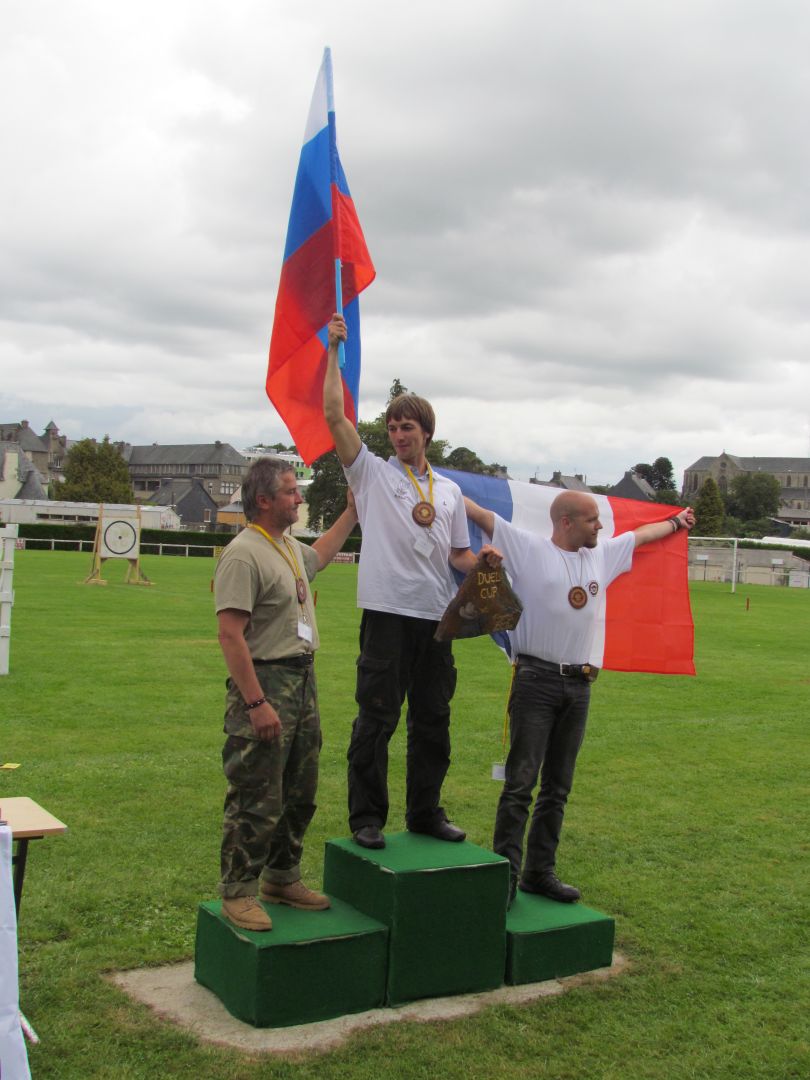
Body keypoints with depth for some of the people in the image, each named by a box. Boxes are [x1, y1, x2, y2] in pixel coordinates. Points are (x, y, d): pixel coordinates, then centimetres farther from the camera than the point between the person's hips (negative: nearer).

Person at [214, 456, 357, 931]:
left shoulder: (289, 547, 13)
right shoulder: (244, 554, -17)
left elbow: (318, 555, 39)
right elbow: (230, 633, -22)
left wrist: (354, 510, 36)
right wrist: (256, 703, -26)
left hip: (303, 680, 10)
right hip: (265, 682, -10)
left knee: (299, 793, 17)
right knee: (257, 800, -3)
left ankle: (282, 879, 32)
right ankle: (238, 892, 10)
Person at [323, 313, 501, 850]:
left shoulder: (450, 490, 16)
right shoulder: (372, 472, 4)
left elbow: (457, 554, 19)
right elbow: (335, 415, -6)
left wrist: (482, 560, -3)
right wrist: (335, 351, -7)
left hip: (436, 616, 4)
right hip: (388, 611, -4)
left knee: (433, 720, 11)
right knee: (377, 718, -2)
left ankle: (426, 811, 23)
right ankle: (367, 817, 8)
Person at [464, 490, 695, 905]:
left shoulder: (602, 556, 14)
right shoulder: (530, 549, -3)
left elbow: (641, 534, 31)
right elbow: (481, 515, -4)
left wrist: (676, 522, 47)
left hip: (578, 686, 6)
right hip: (536, 680, -6)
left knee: (557, 787, 10)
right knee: (520, 782, -6)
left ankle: (539, 872, 19)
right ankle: (506, 872, -1)